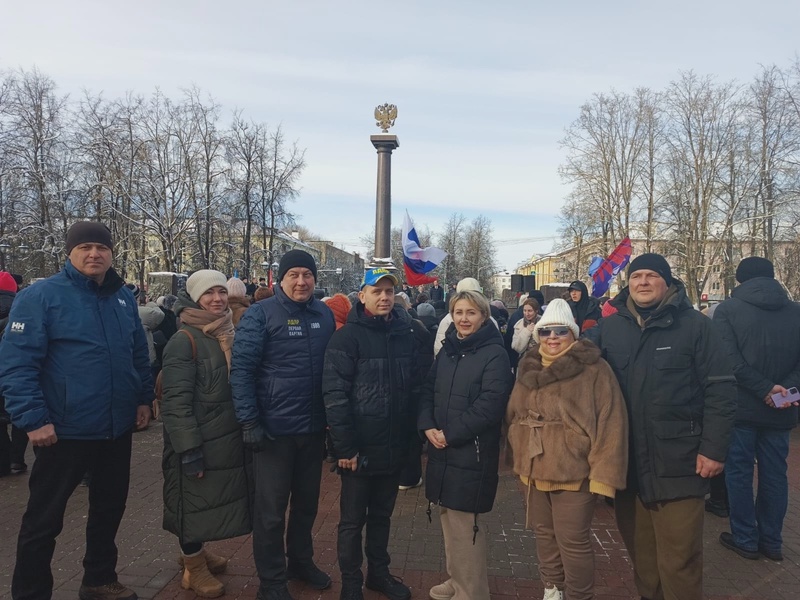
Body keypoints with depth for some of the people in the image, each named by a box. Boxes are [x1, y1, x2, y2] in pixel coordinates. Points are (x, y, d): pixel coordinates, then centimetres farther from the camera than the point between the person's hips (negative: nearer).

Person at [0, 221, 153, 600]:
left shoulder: (123, 297, 6)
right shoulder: (40, 297, -12)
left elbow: (139, 354, 15)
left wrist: (143, 398, 11)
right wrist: (33, 420, -20)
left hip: (117, 429, 6)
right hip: (64, 431, -6)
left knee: (110, 508, 20)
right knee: (44, 519, 9)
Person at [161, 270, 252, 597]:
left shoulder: (230, 335, 8)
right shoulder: (184, 341, -15)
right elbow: (176, 401, -20)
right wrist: (189, 450, -23)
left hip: (227, 440, 7)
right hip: (197, 444, -7)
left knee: (211, 501, 20)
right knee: (195, 504, 8)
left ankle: (195, 551, 41)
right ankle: (194, 568, 27)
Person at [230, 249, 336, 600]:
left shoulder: (325, 315, 5)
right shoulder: (260, 315, -9)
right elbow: (241, 369, -11)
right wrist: (249, 422, -15)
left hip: (313, 427, 5)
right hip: (274, 428, -5)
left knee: (307, 502, 20)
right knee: (271, 509, 8)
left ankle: (301, 561, 40)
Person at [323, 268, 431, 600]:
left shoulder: (410, 334, 3)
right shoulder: (348, 337, -10)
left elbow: (419, 387, 8)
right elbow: (335, 395, -15)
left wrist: (414, 435, 4)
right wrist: (345, 447, -17)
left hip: (395, 447, 4)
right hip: (360, 448, -4)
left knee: (382, 515, 21)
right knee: (353, 520, 11)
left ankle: (379, 573, 38)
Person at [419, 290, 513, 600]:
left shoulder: (494, 354, -11)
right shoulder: (447, 350, 12)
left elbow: (490, 405, -19)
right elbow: (429, 391, 11)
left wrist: (451, 434, -16)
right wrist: (428, 427, -6)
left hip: (471, 452, -7)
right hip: (442, 449, 7)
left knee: (463, 524, 0)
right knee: (449, 519, 17)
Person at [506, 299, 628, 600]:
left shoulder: (594, 369, -12)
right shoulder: (529, 368, 8)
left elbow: (610, 424, -16)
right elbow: (514, 415, 17)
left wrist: (604, 473, -19)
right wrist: (519, 459, 16)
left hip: (574, 472, -6)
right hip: (535, 470, 6)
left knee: (573, 540, 3)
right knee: (544, 533, 20)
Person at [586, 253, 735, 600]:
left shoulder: (694, 325, -5)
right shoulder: (609, 327, 4)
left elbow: (719, 389, -6)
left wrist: (714, 448, -10)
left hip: (677, 464, -3)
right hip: (626, 463, 4)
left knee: (678, 562, 4)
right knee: (639, 551, 19)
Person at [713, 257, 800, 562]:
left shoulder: (727, 309, -6)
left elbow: (729, 359, -17)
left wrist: (765, 389, -14)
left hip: (741, 407, -4)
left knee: (739, 473, 8)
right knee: (774, 474, 14)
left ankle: (745, 539, 16)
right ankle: (772, 542, 23)